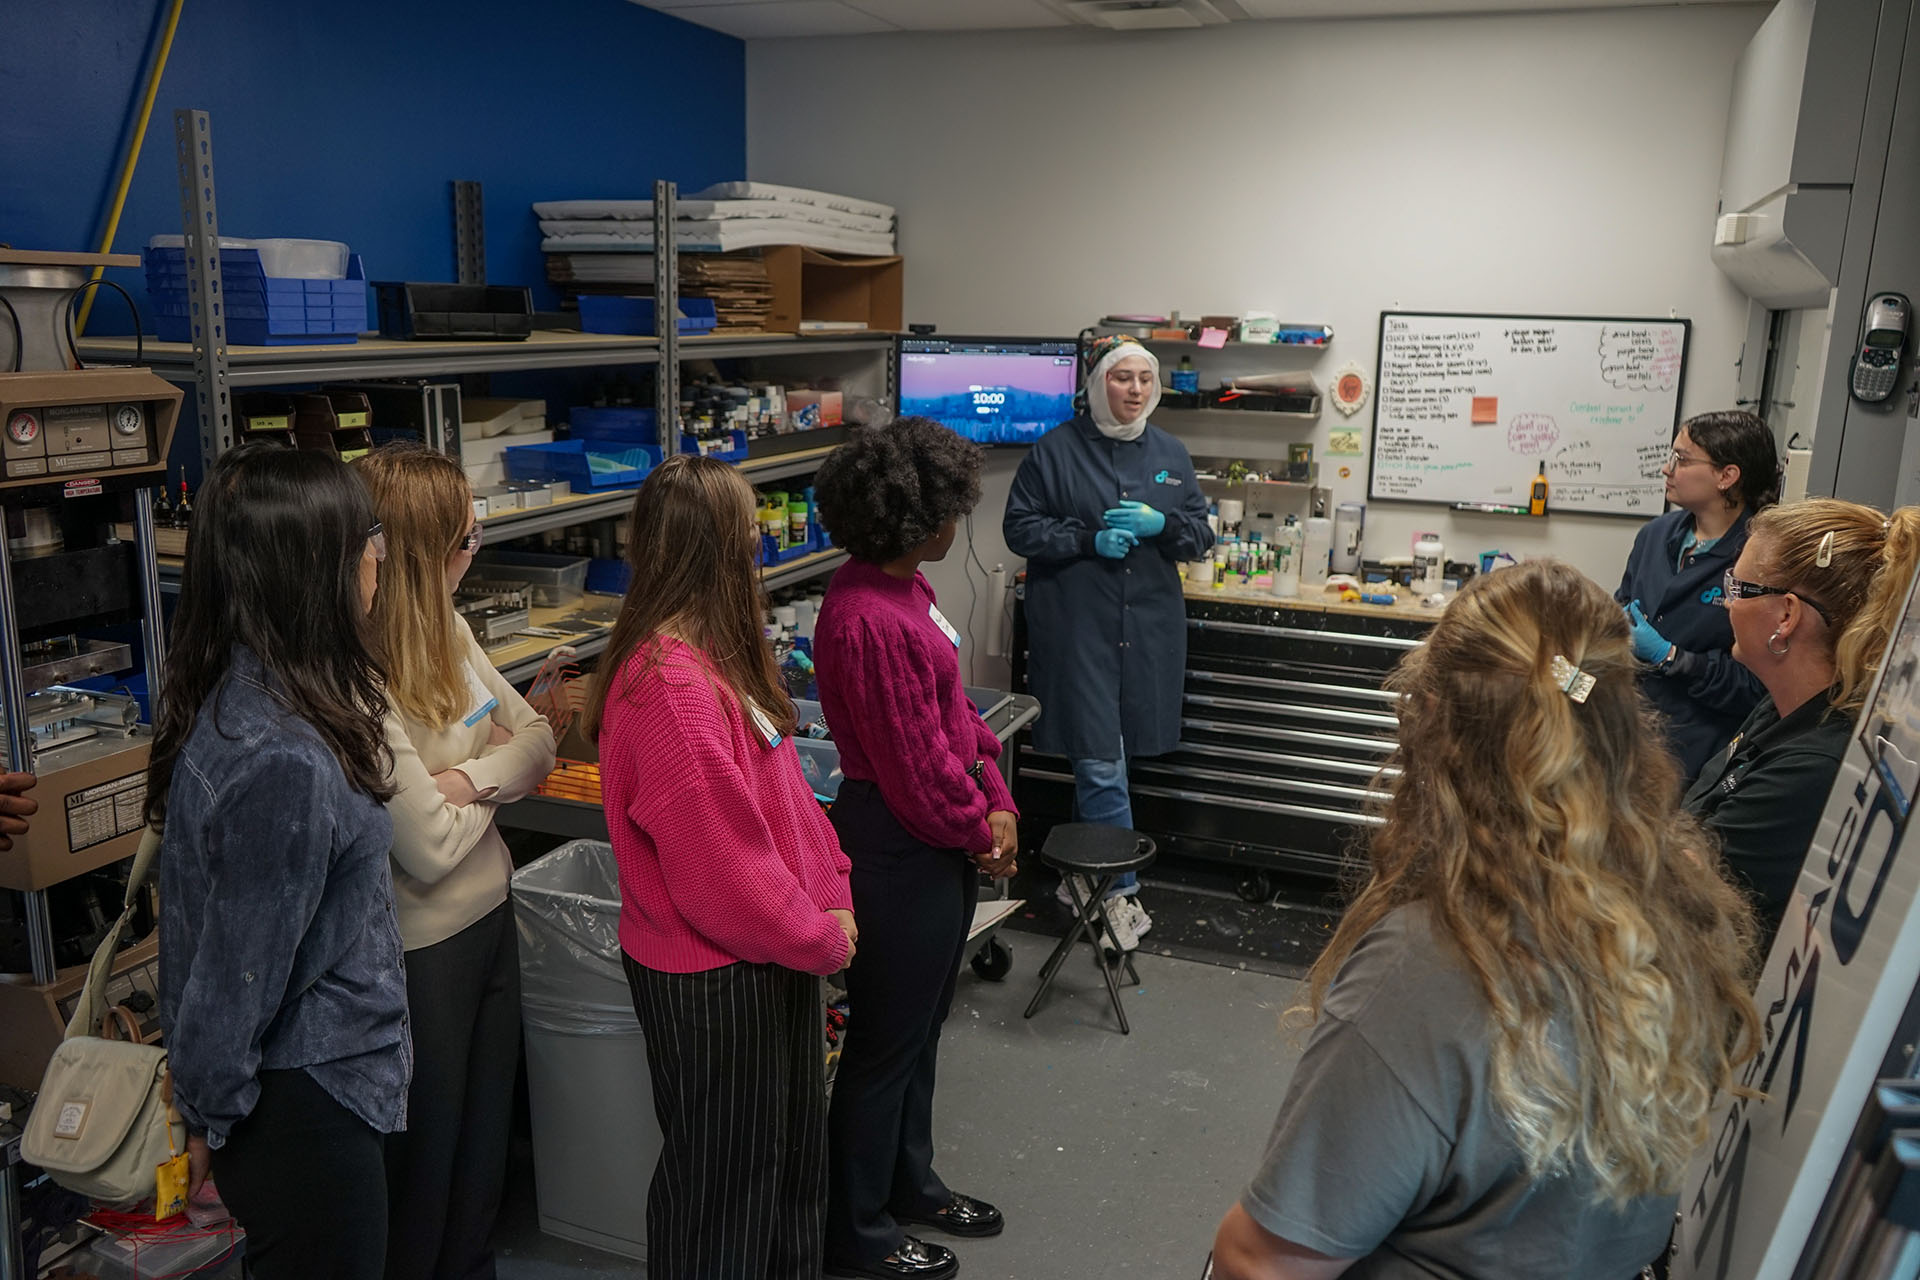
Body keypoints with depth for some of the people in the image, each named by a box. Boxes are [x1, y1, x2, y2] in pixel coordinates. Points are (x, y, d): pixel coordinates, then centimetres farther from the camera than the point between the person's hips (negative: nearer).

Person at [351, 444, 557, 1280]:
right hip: (422, 949, -8)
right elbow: (430, 850, -25)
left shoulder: (448, 633, -1)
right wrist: (498, 773, -7)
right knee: (425, 1156, 14)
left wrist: (473, 777, -17)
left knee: (486, 1133, 24)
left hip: (488, 917, 8)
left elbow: (537, 739, 3)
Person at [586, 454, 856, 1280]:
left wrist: (832, 899, 2)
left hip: (772, 960, 10)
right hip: (713, 978, -10)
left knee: (792, 1154, 25)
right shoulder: (670, 684, -27)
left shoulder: (717, 655, 5)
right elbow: (718, 862, -26)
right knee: (723, 1178, 11)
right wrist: (821, 940, -13)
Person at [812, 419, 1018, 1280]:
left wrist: (999, 804, 0)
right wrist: (979, 833, -7)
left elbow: (957, 709, 10)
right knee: (886, 1043, 7)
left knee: (920, 1026, 24)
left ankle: (911, 1184, 44)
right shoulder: (868, 622, -27)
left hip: (946, 845, 10)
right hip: (901, 849, -10)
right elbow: (915, 767, -22)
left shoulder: (908, 589, 4)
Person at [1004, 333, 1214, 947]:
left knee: (1100, 761, 13)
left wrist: (1160, 524, -9)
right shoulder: (1056, 450, -2)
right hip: (1077, 626, -4)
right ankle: (1121, 888, 6)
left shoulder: (1170, 453, 11)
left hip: (1149, 629, 4)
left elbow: (1201, 533, 13)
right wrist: (1089, 539, -15)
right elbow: (1021, 527, -2)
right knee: (1099, 762, -5)